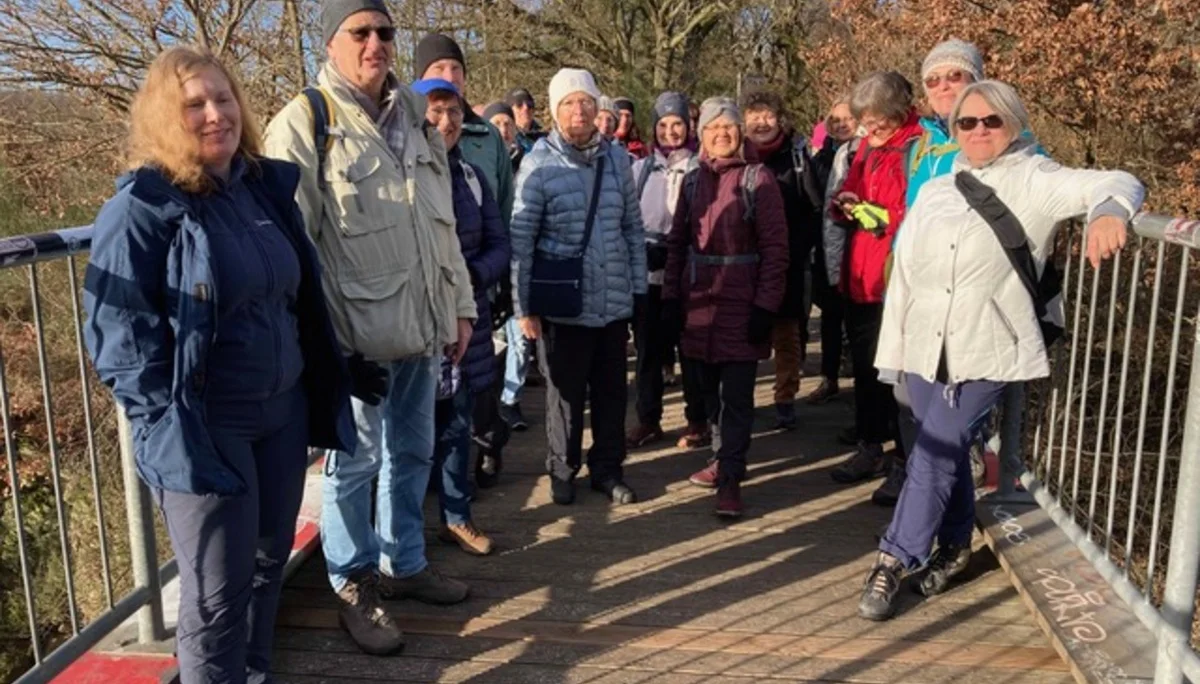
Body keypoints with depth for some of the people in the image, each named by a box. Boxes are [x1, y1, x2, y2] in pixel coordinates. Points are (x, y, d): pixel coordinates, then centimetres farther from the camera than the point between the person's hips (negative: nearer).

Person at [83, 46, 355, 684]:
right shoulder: (142, 208, -13)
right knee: (218, 593, 4)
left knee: (270, 562, 19)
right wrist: (170, 429, -17)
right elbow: (120, 333, -13)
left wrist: (319, 397, 12)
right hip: (204, 428, -6)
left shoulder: (268, 185, 7)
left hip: (283, 410, 7)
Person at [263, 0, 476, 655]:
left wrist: (459, 304, 13)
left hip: (422, 325, 6)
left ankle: (405, 563, 36)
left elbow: (443, 222, 16)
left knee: (412, 453, 17)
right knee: (355, 460, 6)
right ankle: (353, 587, 25)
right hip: (356, 332, -6)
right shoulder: (303, 122, -8)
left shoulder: (414, 117, 12)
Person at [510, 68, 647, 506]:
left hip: (615, 303, 4)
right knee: (566, 393, 11)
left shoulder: (616, 159, 5)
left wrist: (638, 287, 8)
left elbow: (633, 229, 10)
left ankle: (607, 469, 31)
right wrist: (524, 305, -9)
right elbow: (520, 239, -8)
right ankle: (562, 471, 30)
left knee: (612, 391, 13)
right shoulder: (540, 164, -8)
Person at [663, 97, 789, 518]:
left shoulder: (758, 178, -3)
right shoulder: (693, 180, 11)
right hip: (698, 301, 4)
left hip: (741, 304, -4)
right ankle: (722, 458, 28)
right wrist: (671, 296, 2)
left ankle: (730, 478, 3)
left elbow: (775, 247, -8)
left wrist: (766, 305, -14)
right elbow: (676, 242, 10)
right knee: (709, 389, 12)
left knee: (736, 394, -3)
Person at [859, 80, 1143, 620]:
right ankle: (955, 545, 32)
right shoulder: (934, 192, 14)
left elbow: (1118, 183, -14)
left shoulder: (1033, 181, -1)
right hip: (925, 346, 5)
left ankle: (895, 560, 4)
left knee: (936, 451, -8)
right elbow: (904, 271, 13)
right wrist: (893, 345, 11)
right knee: (948, 450, 14)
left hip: (987, 349, -5)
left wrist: (1108, 210, -39)